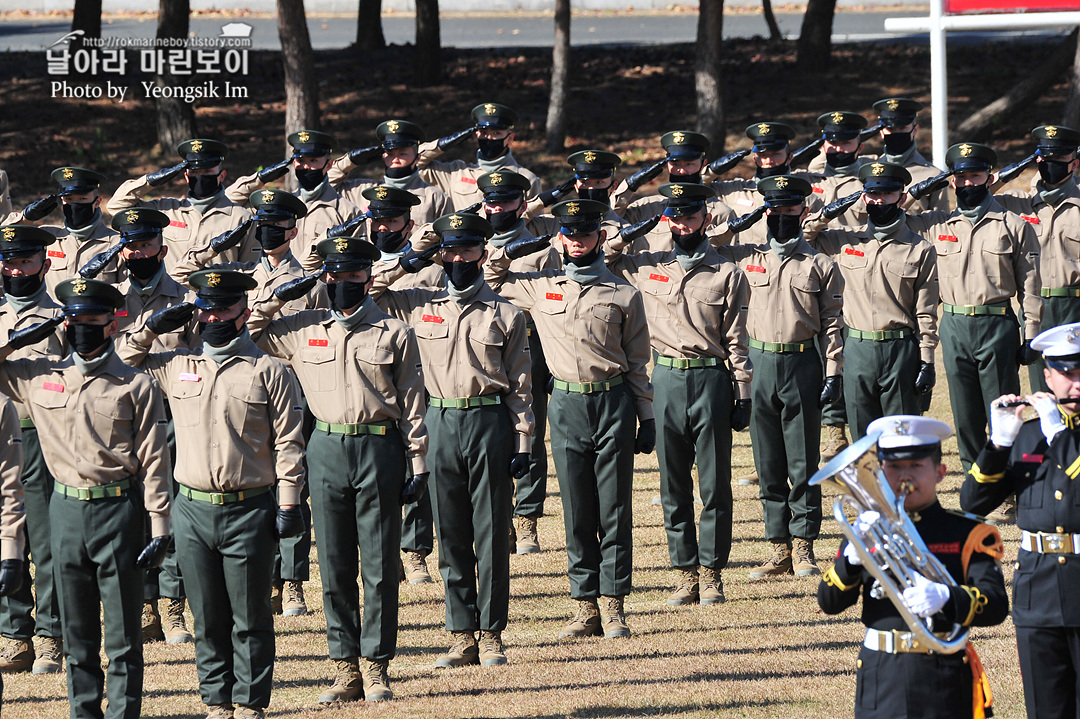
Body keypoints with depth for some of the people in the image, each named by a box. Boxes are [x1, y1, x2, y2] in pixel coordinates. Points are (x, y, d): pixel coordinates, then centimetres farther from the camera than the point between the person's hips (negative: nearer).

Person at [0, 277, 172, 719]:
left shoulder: (136, 386, -2)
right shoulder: (39, 376, 8)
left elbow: (154, 462, -4)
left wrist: (160, 530, -9)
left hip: (118, 512, -4)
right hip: (65, 512, 4)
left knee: (123, 634, 0)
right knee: (76, 633, 9)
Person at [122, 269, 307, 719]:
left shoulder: (268, 373, 0)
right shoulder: (175, 367, 9)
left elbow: (288, 443, -1)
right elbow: (124, 361, 21)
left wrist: (289, 504, -7)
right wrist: (153, 327, 7)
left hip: (249, 511, -3)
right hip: (193, 510, 3)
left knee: (249, 619, 3)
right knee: (207, 619, 9)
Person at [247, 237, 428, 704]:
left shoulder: (395, 333, 4)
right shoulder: (303, 330, 10)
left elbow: (412, 404, 5)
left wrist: (418, 466, 1)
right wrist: (279, 297, 5)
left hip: (379, 450, -2)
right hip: (327, 451, 2)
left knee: (380, 566, 0)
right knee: (334, 566, 4)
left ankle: (376, 666, 7)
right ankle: (346, 668, 11)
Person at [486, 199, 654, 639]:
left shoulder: (623, 294, 5)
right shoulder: (539, 287, 9)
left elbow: (638, 363, 7)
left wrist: (647, 418, 4)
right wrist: (515, 251, 7)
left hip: (614, 402, -2)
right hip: (567, 404, 2)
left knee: (615, 511, 0)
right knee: (577, 514, 3)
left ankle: (614, 606, 4)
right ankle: (585, 607, 8)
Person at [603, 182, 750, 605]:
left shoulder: (727, 275, 4)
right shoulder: (645, 267, 10)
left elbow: (736, 341, 3)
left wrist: (743, 396, -1)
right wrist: (621, 239, 3)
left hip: (711, 380, -2)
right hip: (666, 380, 2)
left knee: (715, 486, 1)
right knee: (673, 487, 5)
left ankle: (711, 574, 7)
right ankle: (685, 574, 11)